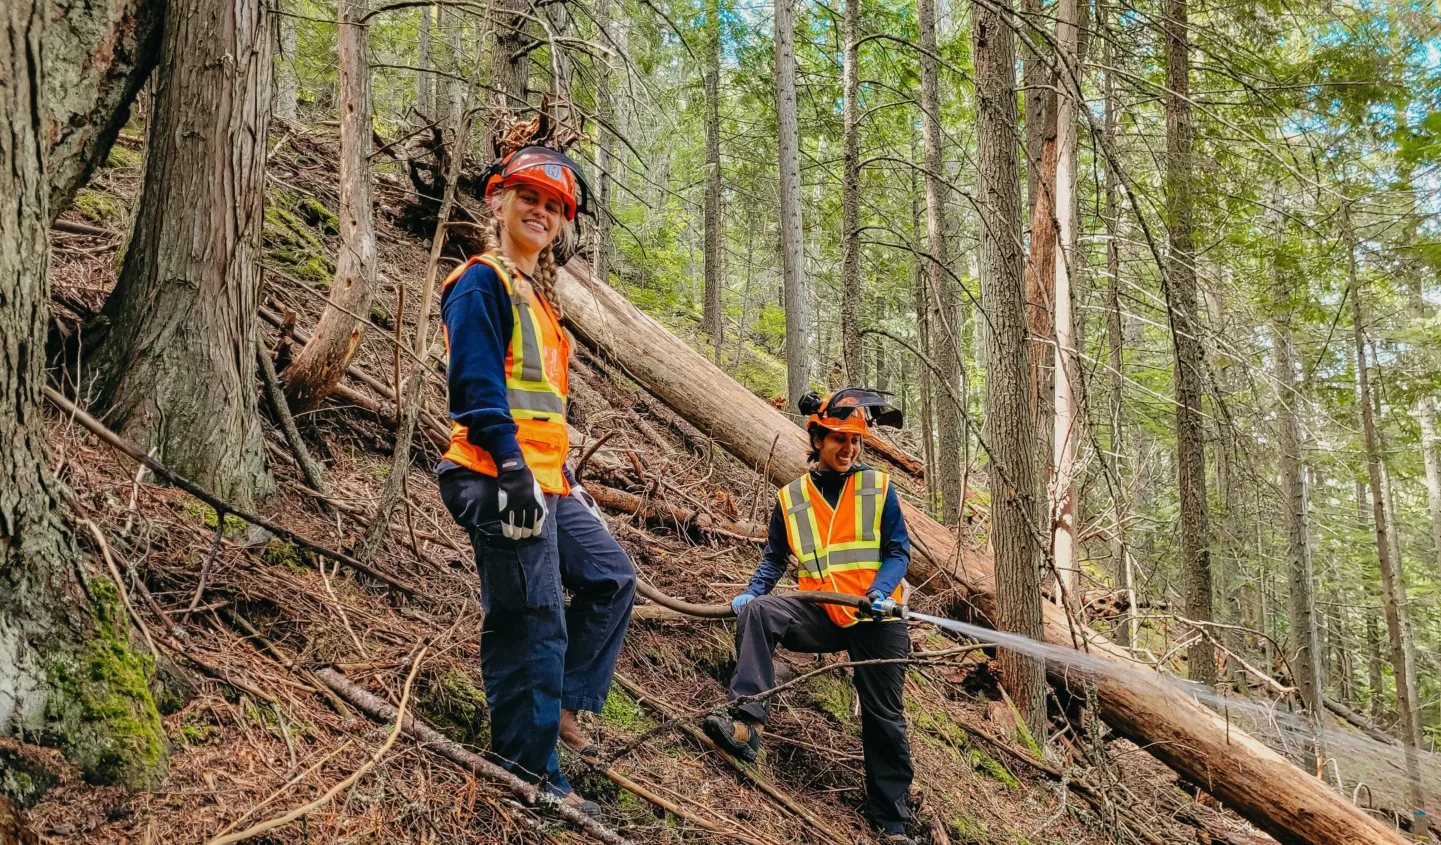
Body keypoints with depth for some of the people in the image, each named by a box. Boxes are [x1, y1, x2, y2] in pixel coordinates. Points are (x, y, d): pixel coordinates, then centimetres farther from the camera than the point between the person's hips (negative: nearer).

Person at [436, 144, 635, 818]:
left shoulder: (536, 293, 23)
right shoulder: (482, 283, -7)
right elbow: (476, 384, -18)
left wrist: (565, 477, 25)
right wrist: (513, 466, -27)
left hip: (544, 483, 10)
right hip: (503, 482, -10)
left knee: (611, 579, 16)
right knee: (535, 624, -8)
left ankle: (558, 706, 21)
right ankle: (531, 773, 1)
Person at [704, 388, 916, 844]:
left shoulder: (879, 487, 3)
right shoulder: (791, 498, 7)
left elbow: (898, 551, 1)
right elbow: (774, 559, 15)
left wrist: (881, 592, -17)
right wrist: (751, 592, -4)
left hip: (877, 618, -1)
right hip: (821, 617, 1)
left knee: (884, 719, 3)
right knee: (757, 611, -26)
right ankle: (748, 723, -34)